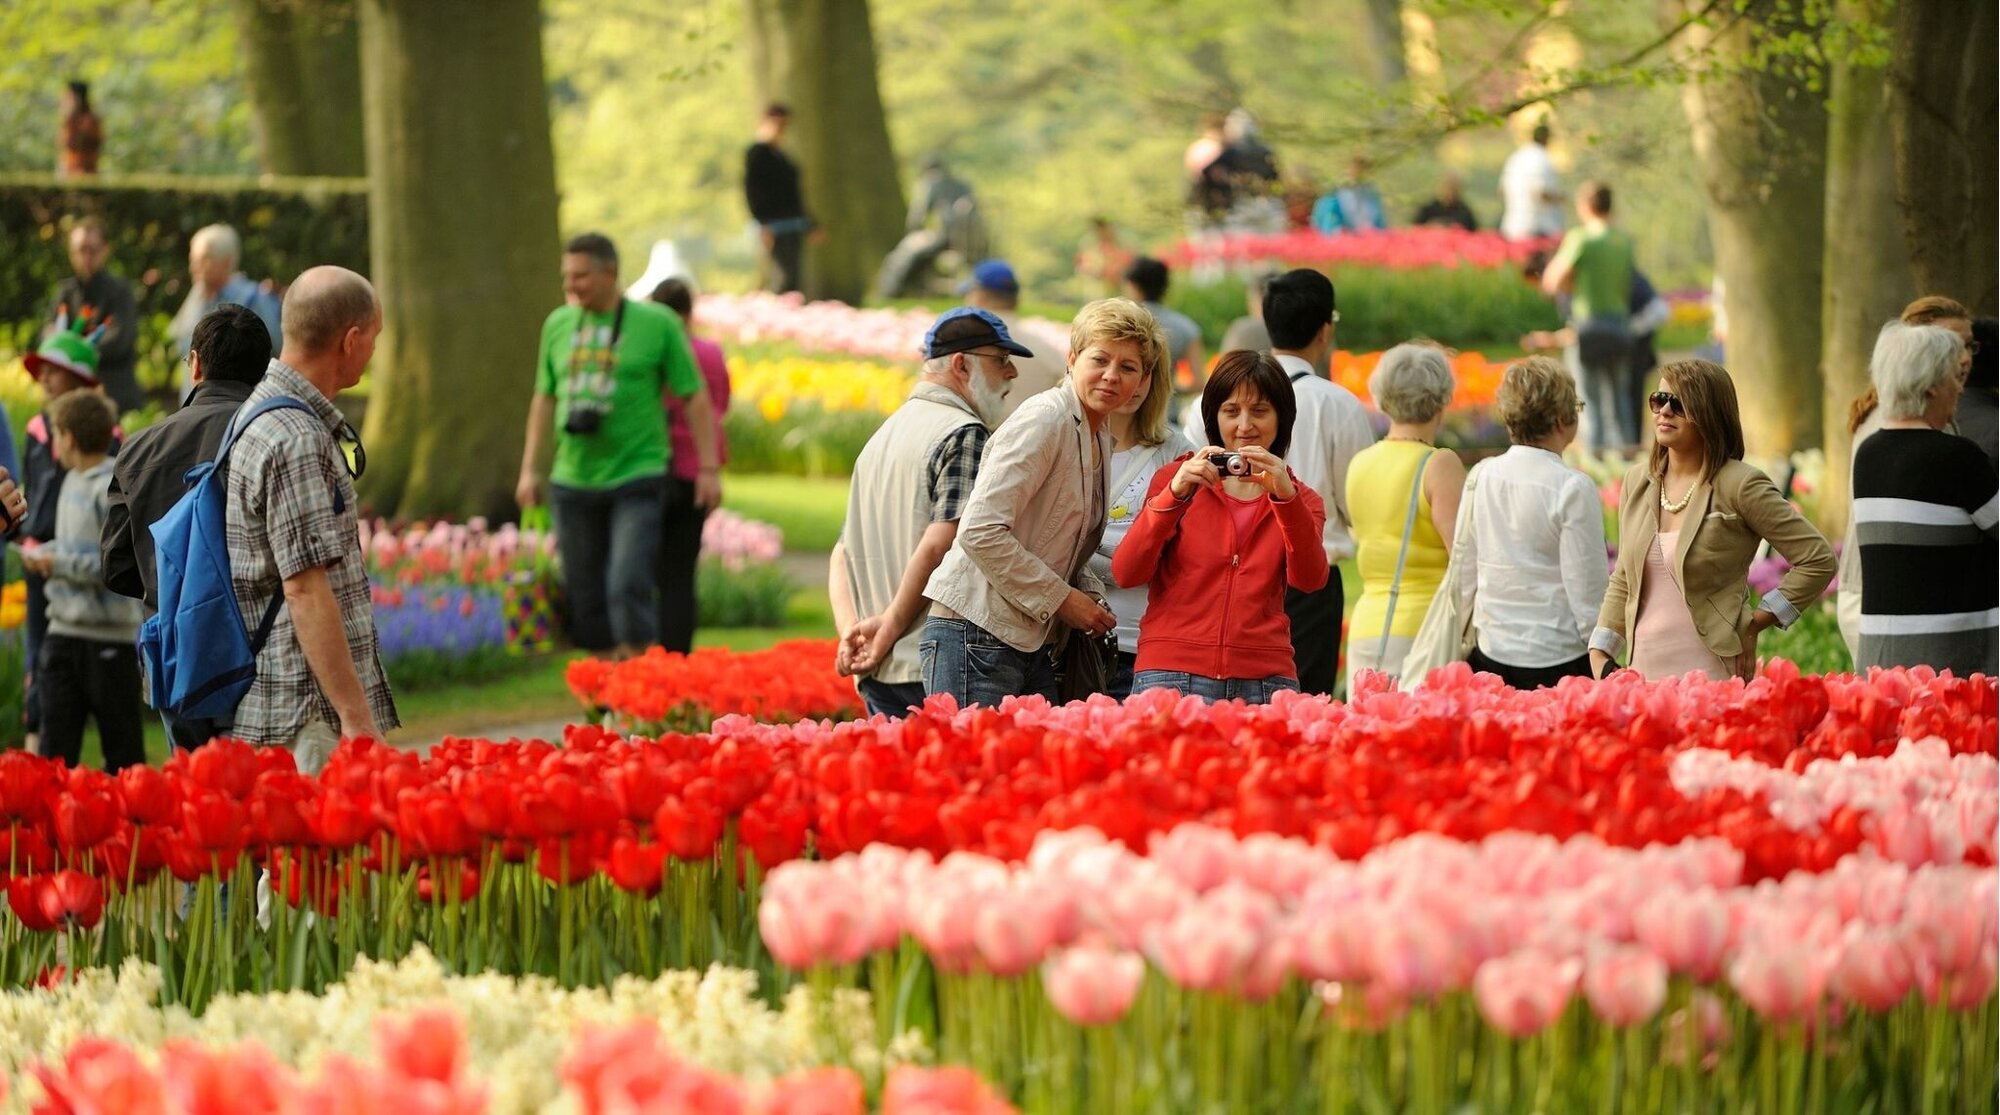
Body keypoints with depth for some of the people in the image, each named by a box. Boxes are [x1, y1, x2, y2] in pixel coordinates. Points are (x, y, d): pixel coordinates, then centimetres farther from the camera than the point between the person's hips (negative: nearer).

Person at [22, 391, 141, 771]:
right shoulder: (73, 480, 11)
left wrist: (59, 564, -15)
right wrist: (43, 553, 3)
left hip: (109, 636, -8)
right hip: (64, 631, 8)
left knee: (122, 752, 3)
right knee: (55, 744, 5)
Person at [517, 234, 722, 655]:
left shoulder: (656, 323, -4)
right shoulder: (558, 324, 9)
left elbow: (695, 397, 0)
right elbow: (545, 398, 17)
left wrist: (709, 467, -4)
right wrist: (529, 469, 14)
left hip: (637, 478, -5)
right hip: (573, 480, 5)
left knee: (628, 587, -16)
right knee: (585, 595, 7)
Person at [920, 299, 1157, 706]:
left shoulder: (1101, 442, 16)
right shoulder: (1044, 420, -11)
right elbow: (980, 531, -19)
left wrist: (1091, 599, 4)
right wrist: (1061, 599, -13)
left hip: (1035, 647, 9)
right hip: (976, 637, -9)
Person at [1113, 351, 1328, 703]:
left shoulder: (1298, 500, 15)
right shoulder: (1177, 480, 9)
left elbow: (1309, 579, -4)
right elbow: (1125, 574, -3)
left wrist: (1286, 496, -18)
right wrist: (1173, 495, -15)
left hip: (1264, 681, 2)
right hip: (1173, 673, -2)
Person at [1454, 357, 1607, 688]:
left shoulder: (1482, 477, 4)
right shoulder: (1572, 488, -12)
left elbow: (1464, 574, 11)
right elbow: (1588, 590, -10)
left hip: (1491, 656, 5)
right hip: (1558, 657, -5)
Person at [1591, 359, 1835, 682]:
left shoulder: (1740, 485, -5)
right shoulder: (1638, 481, 14)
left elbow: (1818, 559, -4)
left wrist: (1754, 623, -4)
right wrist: (1599, 652, 10)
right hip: (1645, 671, 6)